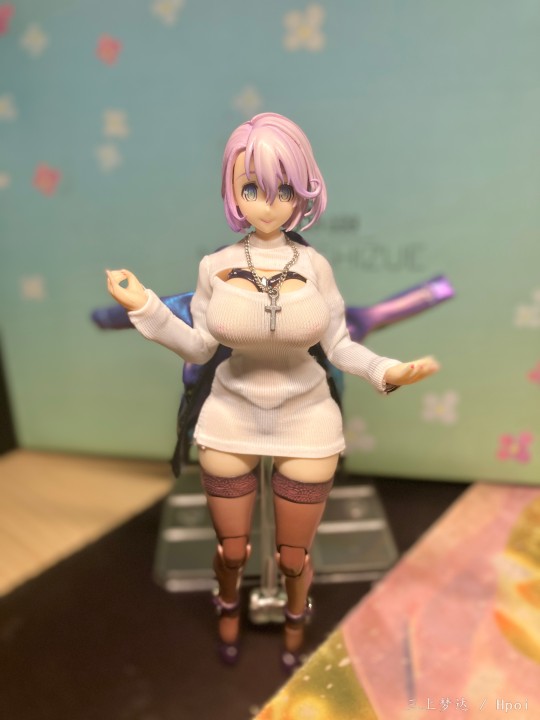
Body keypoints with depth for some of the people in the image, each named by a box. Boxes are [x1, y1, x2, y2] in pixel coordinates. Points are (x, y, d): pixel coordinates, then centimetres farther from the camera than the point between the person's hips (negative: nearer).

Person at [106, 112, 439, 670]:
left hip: (306, 423, 0)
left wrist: (386, 371, -20)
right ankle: (228, 605, 56)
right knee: (231, 550, 18)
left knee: (293, 556, 16)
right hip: (230, 421, 1)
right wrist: (146, 308, -11)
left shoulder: (315, 266, -10)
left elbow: (337, 346, -4)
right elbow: (199, 347, -1)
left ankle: (295, 618, 53)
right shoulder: (214, 266, -8)